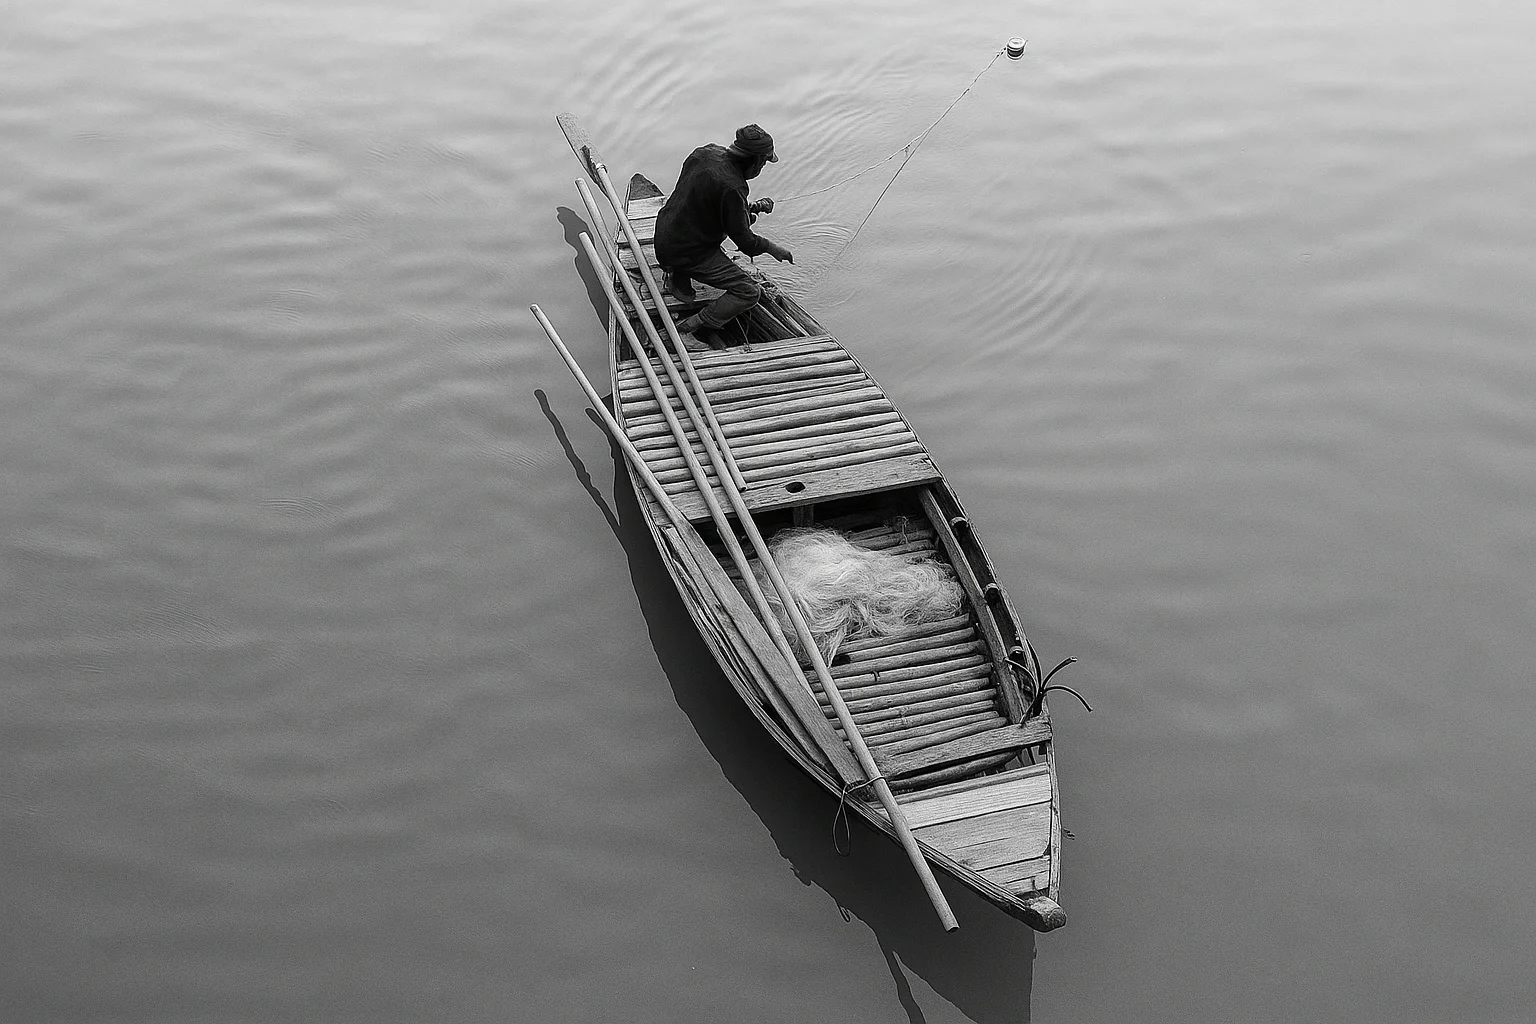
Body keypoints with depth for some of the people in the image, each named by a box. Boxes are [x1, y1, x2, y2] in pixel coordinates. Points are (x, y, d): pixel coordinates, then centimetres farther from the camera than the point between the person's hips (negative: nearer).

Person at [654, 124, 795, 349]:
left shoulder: (706, 152, -2)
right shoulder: (731, 187, -28)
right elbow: (744, 240, -18)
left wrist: (751, 207, 11)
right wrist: (773, 248, 0)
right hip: (688, 253, -9)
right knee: (749, 292, -7)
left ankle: (677, 278, 29)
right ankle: (688, 330, -9)